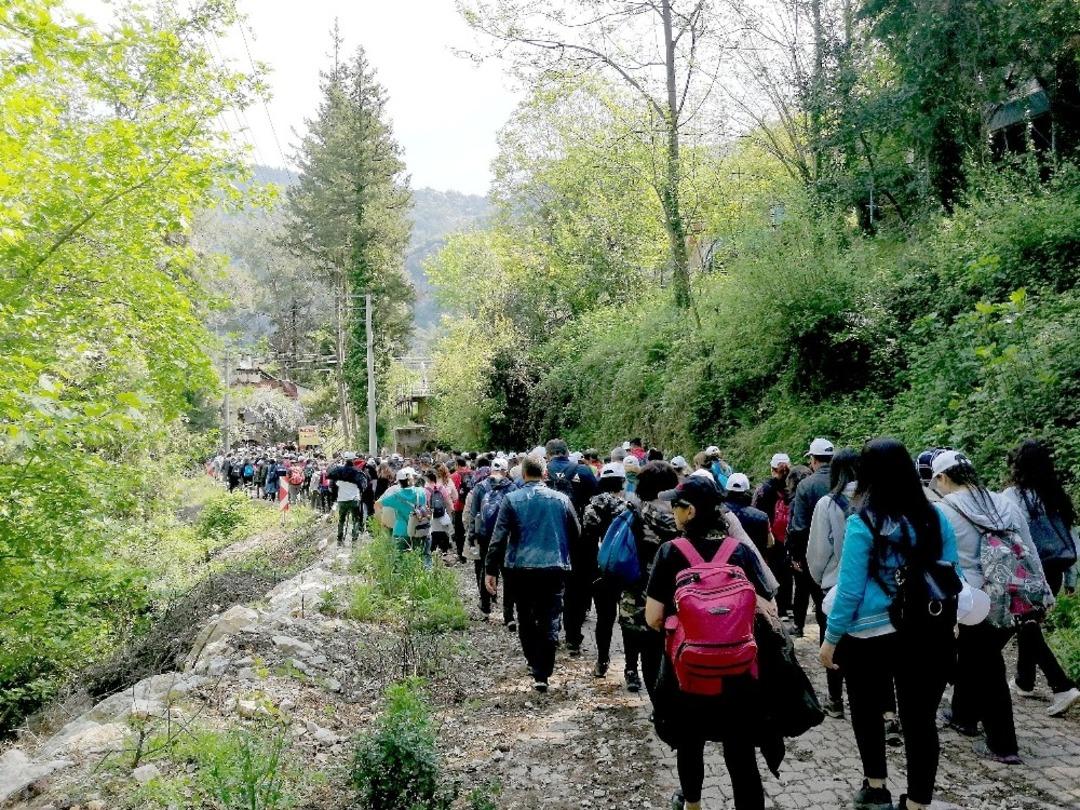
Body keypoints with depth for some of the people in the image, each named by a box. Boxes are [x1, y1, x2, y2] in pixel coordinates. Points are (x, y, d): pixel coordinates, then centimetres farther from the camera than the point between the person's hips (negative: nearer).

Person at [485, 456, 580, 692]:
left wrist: (491, 571, -4)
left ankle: (534, 663, 29)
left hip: (520, 568, 0)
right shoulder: (561, 499, 1)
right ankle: (541, 675, -2)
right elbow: (576, 534, 11)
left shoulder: (512, 499, -4)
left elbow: (499, 537, -8)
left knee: (526, 619, 18)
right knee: (550, 622, 3)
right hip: (554, 567, 0)